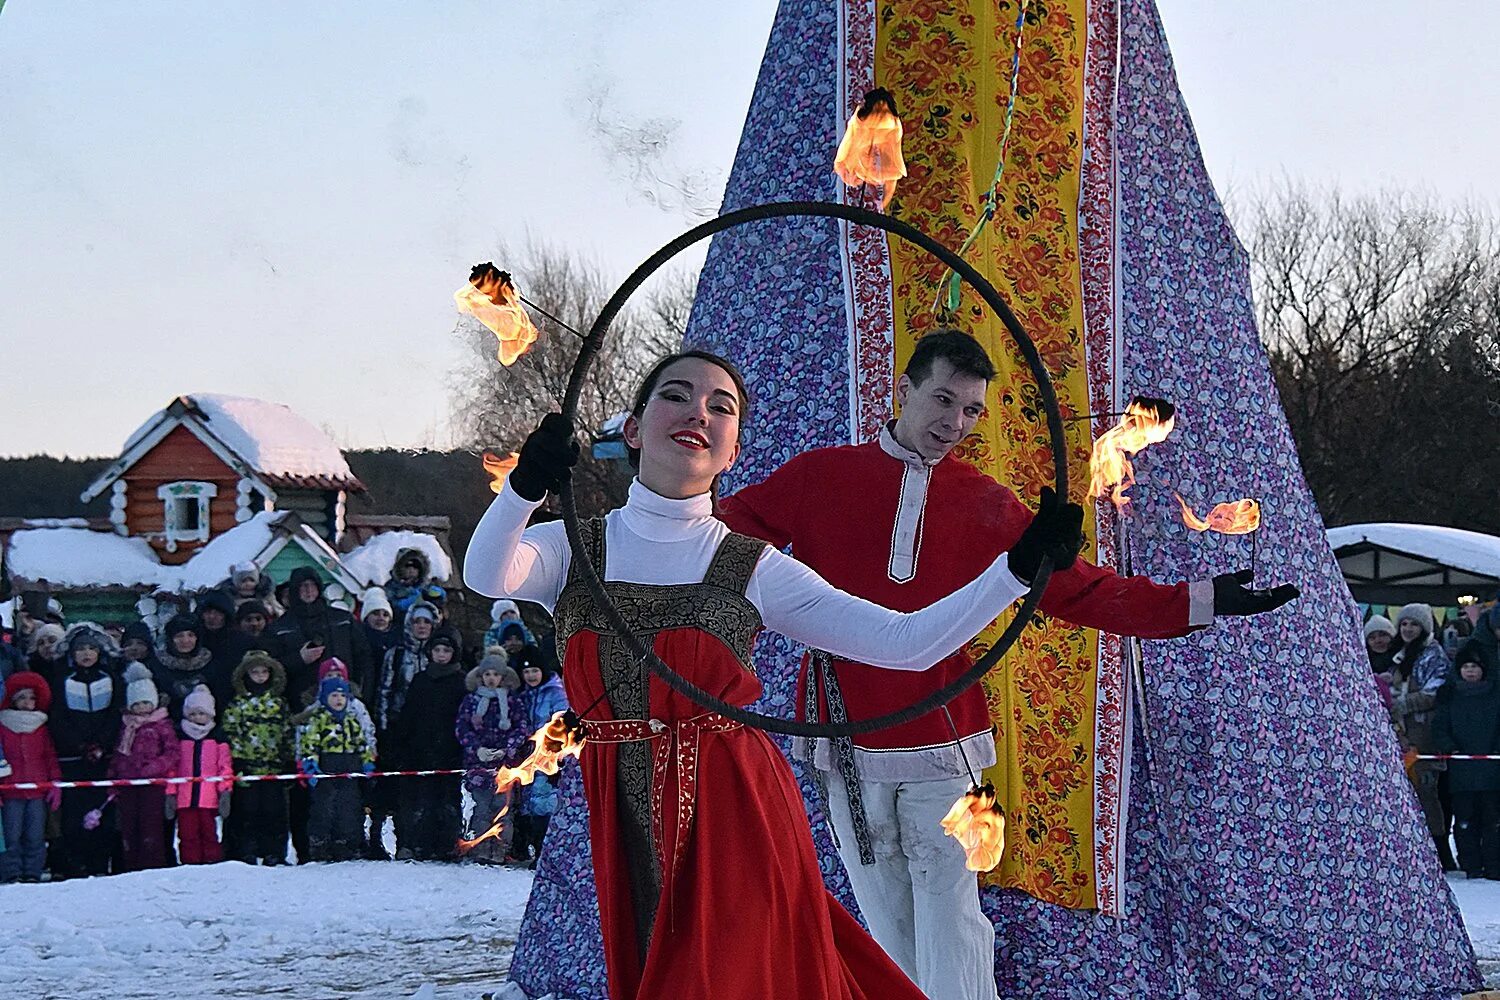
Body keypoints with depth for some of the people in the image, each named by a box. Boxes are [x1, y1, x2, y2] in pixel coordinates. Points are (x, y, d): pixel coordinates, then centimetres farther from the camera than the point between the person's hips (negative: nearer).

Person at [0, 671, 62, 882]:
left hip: (38, 793, 3)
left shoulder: (42, 729, 12)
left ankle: (32, 873, 8)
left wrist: (55, 785, 6)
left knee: (36, 837, 2)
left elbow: (51, 758, 14)